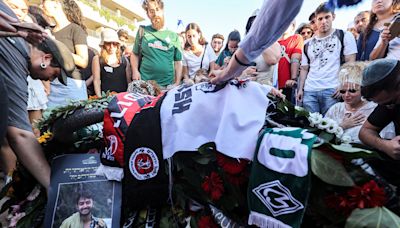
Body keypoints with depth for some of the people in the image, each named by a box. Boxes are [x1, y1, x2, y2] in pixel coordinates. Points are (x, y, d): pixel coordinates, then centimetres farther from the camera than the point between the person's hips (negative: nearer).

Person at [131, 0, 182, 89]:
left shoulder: (173, 35, 7)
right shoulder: (142, 31, 7)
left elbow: (178, 62, 7)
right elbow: (135, 54, 13)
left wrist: (177, 83, -2)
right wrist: (135, 71, -4)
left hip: (167, 85, 0)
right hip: (144, 83, 0)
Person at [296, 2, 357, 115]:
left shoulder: (345, 36, 10)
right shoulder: (308, 44, 18)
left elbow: (350, 63, 2)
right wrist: (300, 89, 5)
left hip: (332, 90, -2)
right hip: (309, 90, 3)